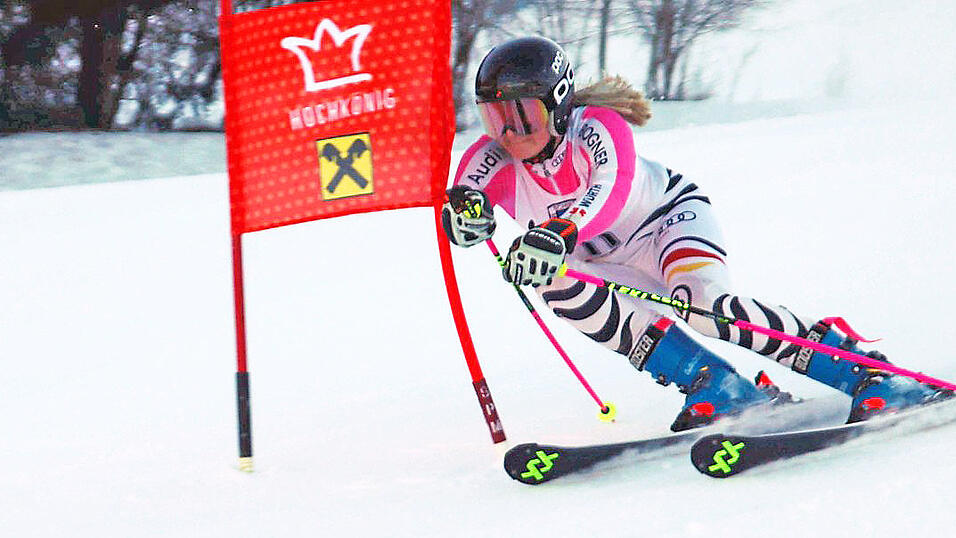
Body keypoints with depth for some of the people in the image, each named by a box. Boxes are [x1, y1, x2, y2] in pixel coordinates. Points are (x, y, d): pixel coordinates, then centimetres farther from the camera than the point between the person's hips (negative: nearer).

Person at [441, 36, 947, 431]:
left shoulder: (595, 126, -28)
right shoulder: (493, 158, -16)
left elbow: (612, 189, -48)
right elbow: (459, 206, -32)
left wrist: (558, 235, -67)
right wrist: (464, 211, -58)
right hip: (608, 264, 5)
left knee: (701, 302, -35)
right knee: (559, 285, -28)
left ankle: (864, 371, -28)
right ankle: (720, 385, -28)